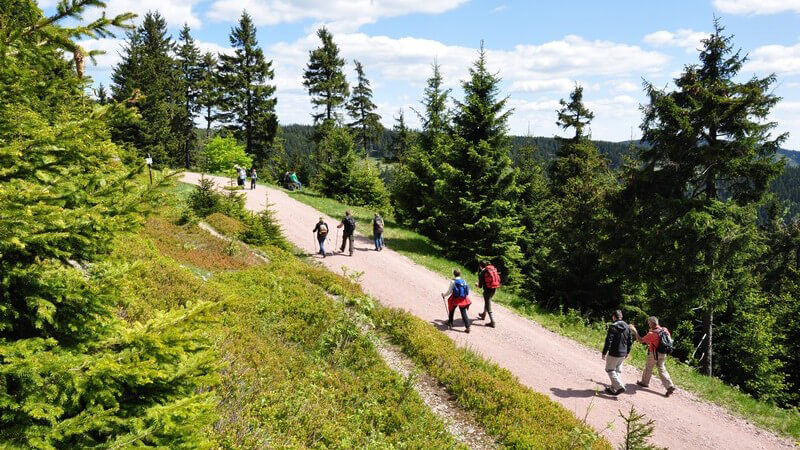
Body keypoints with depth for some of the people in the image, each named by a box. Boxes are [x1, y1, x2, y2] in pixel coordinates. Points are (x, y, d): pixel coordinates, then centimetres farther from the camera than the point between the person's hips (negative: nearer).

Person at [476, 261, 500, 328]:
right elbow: (498, 280, 12)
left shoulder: (481, 273, -8)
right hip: (494, 288, 7)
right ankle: (483, 315, 46)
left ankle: (492, 322, -1)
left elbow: (480, 286, -6)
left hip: (488, 289, -7)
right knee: (487, 301, 27)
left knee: (488, 303, 2)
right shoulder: (493, 269, 8)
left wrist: (477, 284, 18)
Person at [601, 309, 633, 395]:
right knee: (618, 370, 16)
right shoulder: (627, 327, 5)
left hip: (614, 353, -7)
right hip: (623, 354, 7)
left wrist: (604, 353, -10)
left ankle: (620, 386, -6)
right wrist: (627, 352, 22)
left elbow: (608, 341, -18)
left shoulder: (613, 327, -17)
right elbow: (630, 341, 11)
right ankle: (613, 389, 20)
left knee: (610, 370, 6)